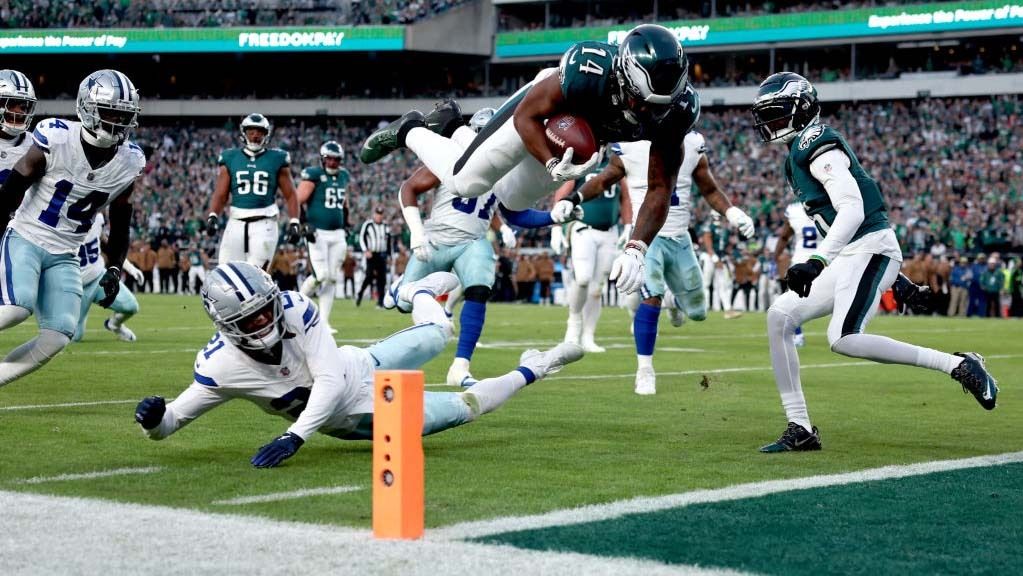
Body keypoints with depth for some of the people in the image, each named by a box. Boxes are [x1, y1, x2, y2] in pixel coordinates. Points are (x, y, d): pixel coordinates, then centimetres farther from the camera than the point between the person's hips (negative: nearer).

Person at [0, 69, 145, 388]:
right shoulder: (56, 139, -16)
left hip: (64, 255, 5)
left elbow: (120, 222, 11)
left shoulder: (130, 162, -2)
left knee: (58, 335, -10)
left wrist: (115, 270, 4)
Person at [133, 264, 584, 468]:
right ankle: (529, 372, 29)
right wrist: (153, 419, -46)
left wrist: (294, 436, -45)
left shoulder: (293, 309, -30)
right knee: (462, 409, 4)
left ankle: (420, 292, 56)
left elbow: (331, 381, -33)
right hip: (356, 418, -1)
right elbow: (169, 424, -22)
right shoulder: (221, 367, -31)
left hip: (365, 369, 1)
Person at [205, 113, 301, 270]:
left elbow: (290, 195, 9)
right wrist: (213, 216, -9)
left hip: (264, 223, -2)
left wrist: (294, 223, -1)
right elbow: (220, 194, 8)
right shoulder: (230, 158, 10)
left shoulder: (276, 159, 6)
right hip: (236, 222, 2)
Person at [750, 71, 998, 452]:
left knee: (844, 340, -24)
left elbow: (853, 210, -22)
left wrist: (818, 261, -33)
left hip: (870, 249, -10)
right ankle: (800, 430, 1)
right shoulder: (795, 157, 21)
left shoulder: (817, 144, -10)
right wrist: (894, 275, 27)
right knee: (779, 317, 1)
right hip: (848, 261, 10)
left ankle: (958, 366, -15)